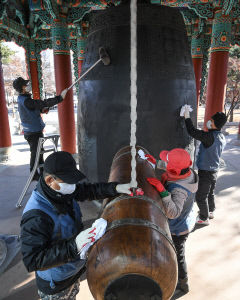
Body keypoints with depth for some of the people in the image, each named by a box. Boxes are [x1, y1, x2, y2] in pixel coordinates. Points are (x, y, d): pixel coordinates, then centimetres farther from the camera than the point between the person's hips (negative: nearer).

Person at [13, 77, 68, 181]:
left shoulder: (22, 98, 8)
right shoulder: (25, 101, -24)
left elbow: (37, 107, 18)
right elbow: (44, 103, -30)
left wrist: (43, 109, -4)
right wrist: (60, 97, -29)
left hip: (36, 130, 10)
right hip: (33, 132, -10)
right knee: (35, 153, 1)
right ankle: (34, 175, 15)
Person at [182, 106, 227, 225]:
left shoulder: (210, 136, -26)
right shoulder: (222, 138, 3)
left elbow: (192, 132, -29)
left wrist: (187, 117, -19)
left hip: (206, 172, -9)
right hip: (214, 171, 9)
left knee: (201, 197, 6)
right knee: (210, 193, 26)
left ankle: (204, 218, 20)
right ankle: (210, 212, 44)